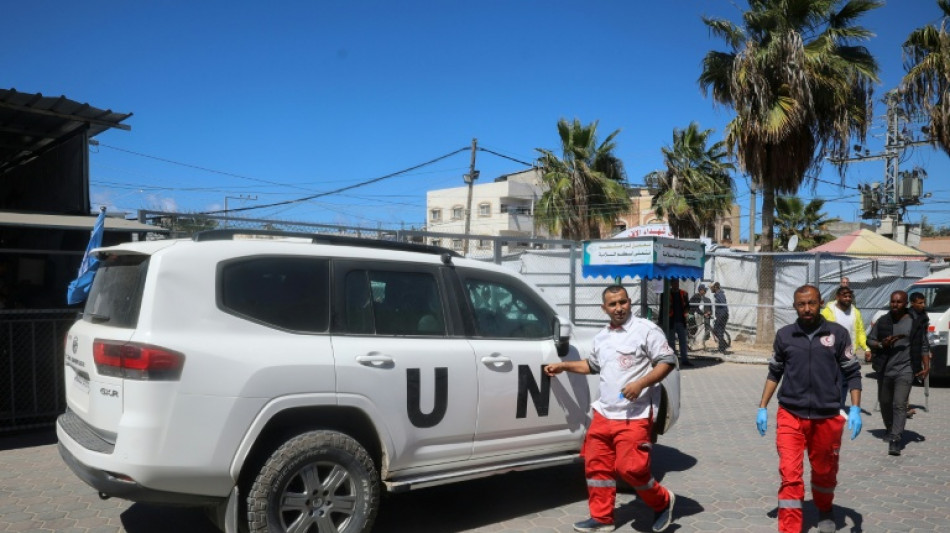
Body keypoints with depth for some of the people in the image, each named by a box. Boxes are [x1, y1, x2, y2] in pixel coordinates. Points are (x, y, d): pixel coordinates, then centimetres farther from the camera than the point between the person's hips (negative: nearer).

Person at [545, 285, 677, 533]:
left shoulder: (646, 329, -7)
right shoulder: (601, 337, 14)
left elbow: (668, 361, -10)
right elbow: (592, 365, 30)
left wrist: (640, 384, -21)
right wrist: (563, 366, 22)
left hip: (635, 416, -7)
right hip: (604, 413, 7)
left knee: (629, 468, -11)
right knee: (596, 465, 9)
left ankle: (663, 501, 16)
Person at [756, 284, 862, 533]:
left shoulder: (837, 333, -2)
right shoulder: (784, 335, 1)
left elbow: (852, 373, 3)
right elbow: (774, 373, 9)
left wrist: (855, 409, -6)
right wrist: (762, 407, 6)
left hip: (828, 417, 1)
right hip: (790, 416, 0)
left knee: (825, 471, 18)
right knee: (790, 475, -8)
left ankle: (825, 511, 47)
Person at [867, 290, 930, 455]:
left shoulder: (916, 322, 1)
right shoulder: (882, 321, 5)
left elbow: (924, 346, 6)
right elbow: (870, 340, 9)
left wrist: (926, 365, -4)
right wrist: (881, 344, -12)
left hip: (905, 369, -3)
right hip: (884, 369, 3)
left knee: (900, 404, -11)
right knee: (885, 402, 15)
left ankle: (895, 439, -13)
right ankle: (889, 428, 38)